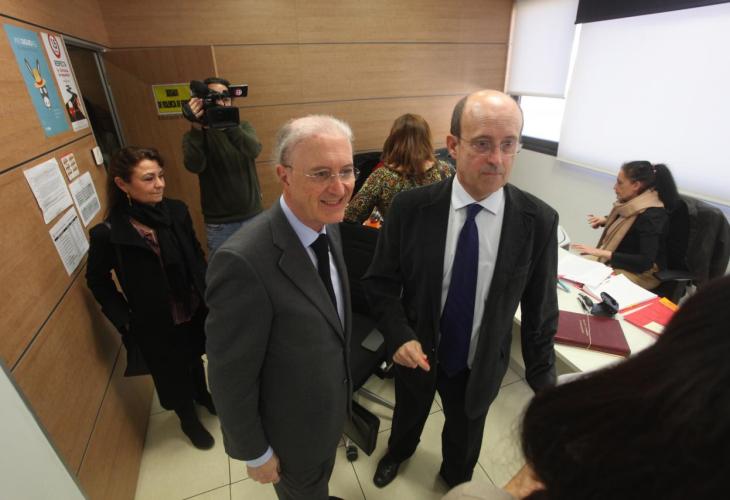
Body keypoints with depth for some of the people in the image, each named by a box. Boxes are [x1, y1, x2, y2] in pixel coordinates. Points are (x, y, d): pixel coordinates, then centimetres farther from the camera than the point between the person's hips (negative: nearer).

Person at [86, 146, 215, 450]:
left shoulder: (176, 211, -14)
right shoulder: (108, 233, -21)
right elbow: (97, 281, -5)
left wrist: (208, 295, -2)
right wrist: (124, 320, -9)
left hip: (195, 310, 3)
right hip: (156, 325, -2)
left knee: (194, 356, 28)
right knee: (173, 373, 21)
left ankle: (202, 395, 59)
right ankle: (188, 419, 49)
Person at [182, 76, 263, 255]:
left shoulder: (243, 127, 4)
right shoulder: (195, 136, -2)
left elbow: (254, 150, -19)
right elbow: (194, 166, -22)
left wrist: (229, 124, -34)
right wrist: (197, 129, -34)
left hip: (254, 216, 2)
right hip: (219, 224, -2)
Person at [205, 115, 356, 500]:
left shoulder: (328, 226, -11)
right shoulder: (245, 262, -37)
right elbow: (231, 376, -25)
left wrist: (342, 384, 13)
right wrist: (255, 454, -12)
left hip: (330, 409, 6)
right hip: (291, 429, -6)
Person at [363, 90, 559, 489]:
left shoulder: (539, 221, -19)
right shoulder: (411, 207, -21)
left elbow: (540, 310, -8)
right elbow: (380, 282, -10)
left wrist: (543, 381, -1)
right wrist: (399, 335, -25)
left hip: (480, 366, 1)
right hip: (417, 355, 0)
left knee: (464, 437, 29)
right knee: (408, 415, 32)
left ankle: (456, 479, 66)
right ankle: (398, 451, 69)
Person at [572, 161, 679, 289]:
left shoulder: (651, 215, -27)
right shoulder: (634, 202, -3)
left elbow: (645, 262, -31)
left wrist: (603, 253, -35)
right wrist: (605, 220, 1)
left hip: (641, 272, -8)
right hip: (622, 260, 8)